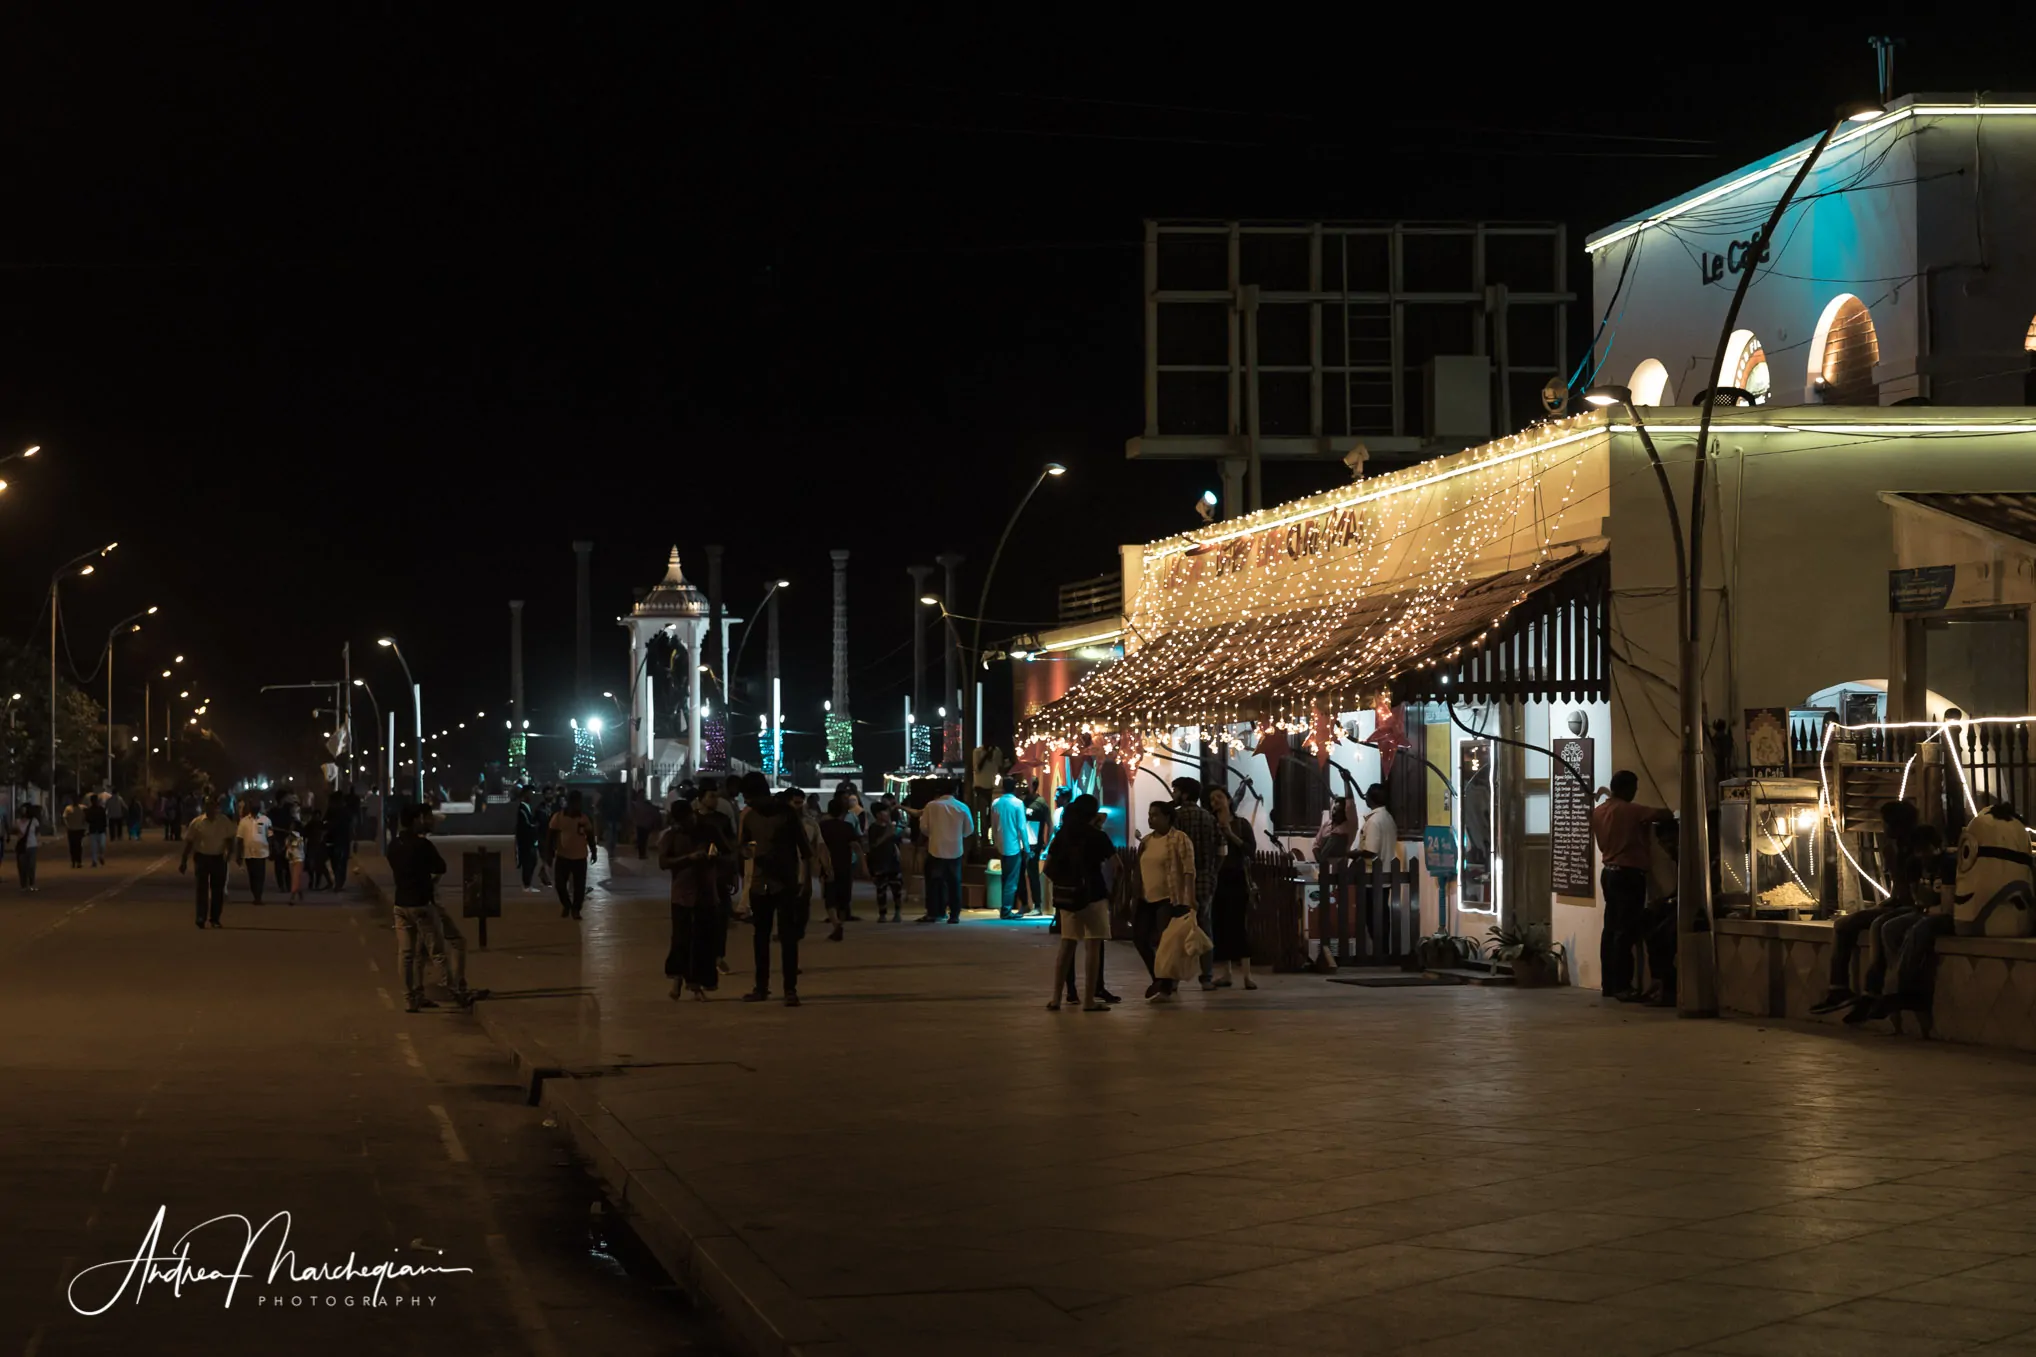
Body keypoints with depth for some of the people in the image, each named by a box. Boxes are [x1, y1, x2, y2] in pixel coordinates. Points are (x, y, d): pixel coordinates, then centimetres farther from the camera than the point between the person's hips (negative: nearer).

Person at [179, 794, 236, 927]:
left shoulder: (225, 822, -3)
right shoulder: (197, 822, -5)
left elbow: (231, 839, 3)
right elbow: (189, 842, 0)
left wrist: (229, 853, -14)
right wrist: (184, 861, -2)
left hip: (218, 858, 1)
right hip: (202, 857, -1)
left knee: (218, 890, 6)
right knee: (202, 888, -7)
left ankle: (215, 919, 16)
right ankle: (201, 917, -9)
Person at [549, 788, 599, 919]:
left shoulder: (584, 818, 0)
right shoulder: (558, 817, -5)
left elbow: (590, 836, 8)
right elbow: (552, 836, -1)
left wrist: (594, 852, 6)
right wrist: (551, 853, -4)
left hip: (580, 857, 1)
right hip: (562, 856, -1)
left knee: (579, 886, 1)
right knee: (560, 884, 1)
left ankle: (576, 909, 16)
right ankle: (566, 906, 26)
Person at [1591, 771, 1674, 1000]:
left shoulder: (1599, 812, 9)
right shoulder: (1630, 811, -14)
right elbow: (1666, 814, -15)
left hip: (1609, 872, 8)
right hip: (1629, 874, -8)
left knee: (1611, 928, 10)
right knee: (1626, 931, -7)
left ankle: (1608, 983, 12)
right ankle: (1622, 986, -9)